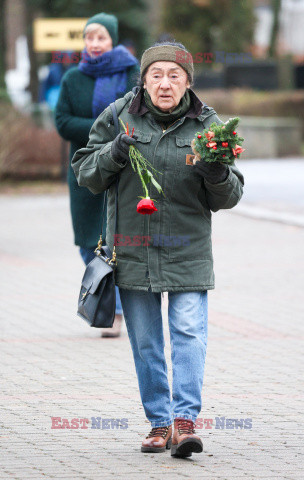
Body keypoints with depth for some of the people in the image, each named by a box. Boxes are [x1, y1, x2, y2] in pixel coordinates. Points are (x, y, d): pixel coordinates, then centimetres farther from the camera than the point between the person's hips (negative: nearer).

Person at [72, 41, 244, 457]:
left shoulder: (207, 124, 0)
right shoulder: (118, 117, 0)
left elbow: (229, 198, 3)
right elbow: (85, 173, 5)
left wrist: (217, 176, -20)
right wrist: (112, 154, -14)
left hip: (188, 249, -1)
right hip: (132, 247, 1)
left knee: (190, 332, -12)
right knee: (144, 340, 5)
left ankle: (185, 420, -14)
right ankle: (159, 422, 13)